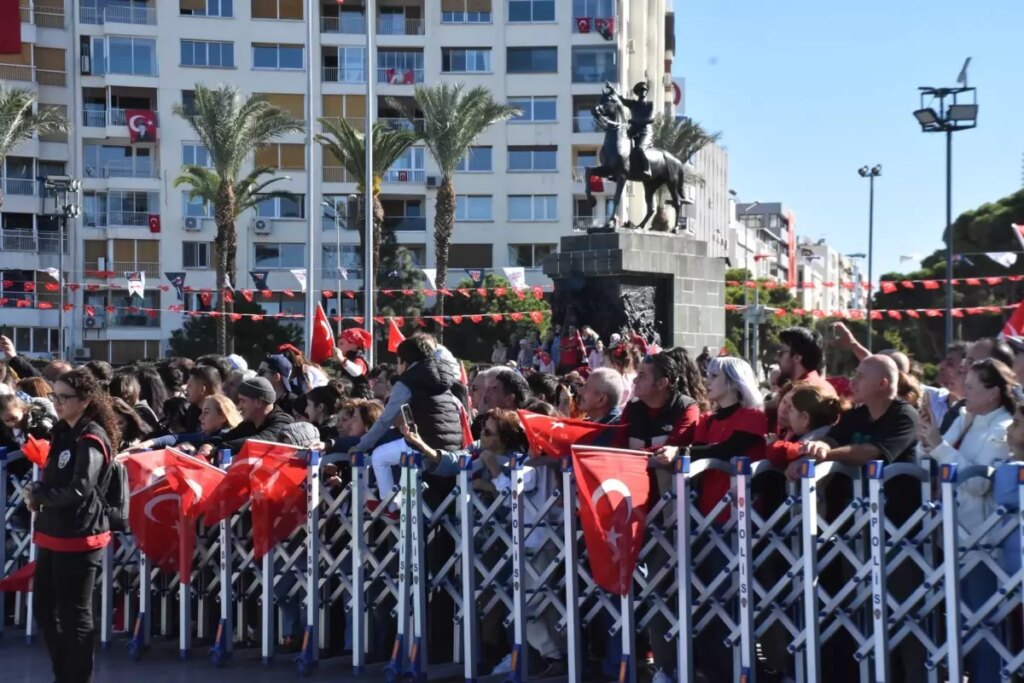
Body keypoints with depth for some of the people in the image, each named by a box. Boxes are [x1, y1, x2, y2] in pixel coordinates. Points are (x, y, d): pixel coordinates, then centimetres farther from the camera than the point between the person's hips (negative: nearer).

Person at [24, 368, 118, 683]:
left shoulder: (91, 439, -15)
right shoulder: (63, 432, 13)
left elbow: (78, 490, -24)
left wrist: (36, 495, -12)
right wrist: (37, 493, -2)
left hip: (78, 537, -10)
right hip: (52, 533, 10)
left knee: (74, 615, 1)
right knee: (44, 609, 16)